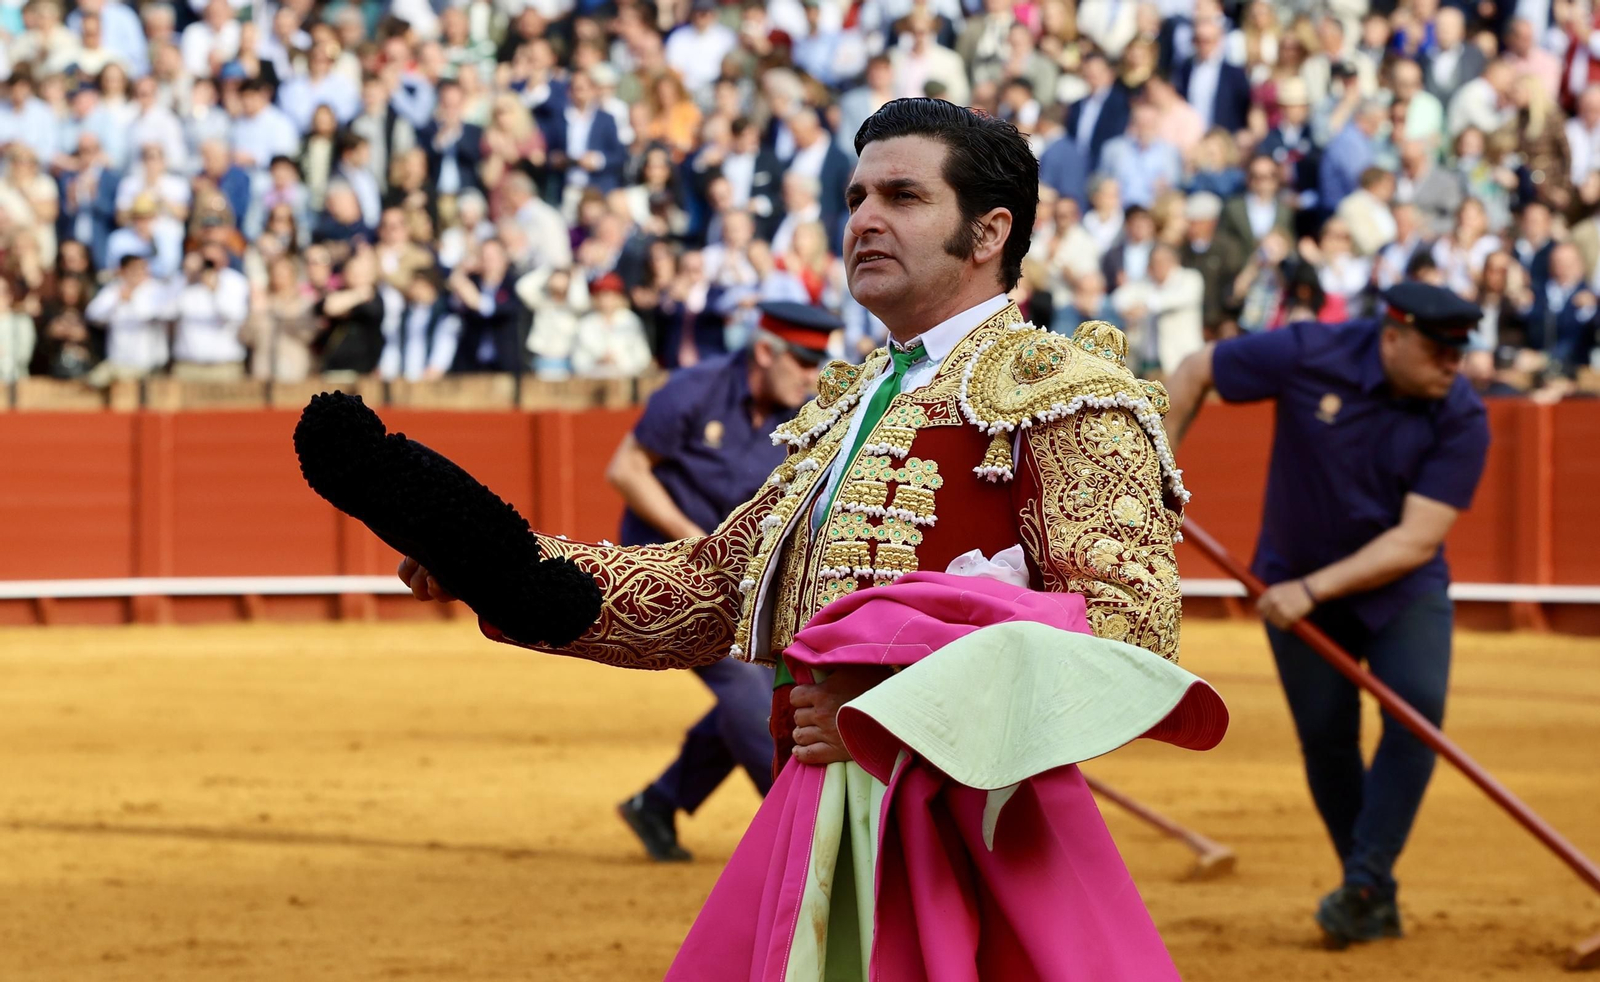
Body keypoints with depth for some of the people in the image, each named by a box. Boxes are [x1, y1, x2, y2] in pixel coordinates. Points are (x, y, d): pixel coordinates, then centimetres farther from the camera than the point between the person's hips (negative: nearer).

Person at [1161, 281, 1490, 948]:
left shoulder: (1461, 420, -21)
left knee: (1417, 706, -22)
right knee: (1326, 737, 0)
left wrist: (1312, 590, -29)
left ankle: (1364, 886, -17)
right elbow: (1195, 372, -6)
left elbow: (1416, 541, -24)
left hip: (1402, 586, 0)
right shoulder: (1310, 356, -21)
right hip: (1296, 580, 0)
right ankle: (1376, 903, 15)